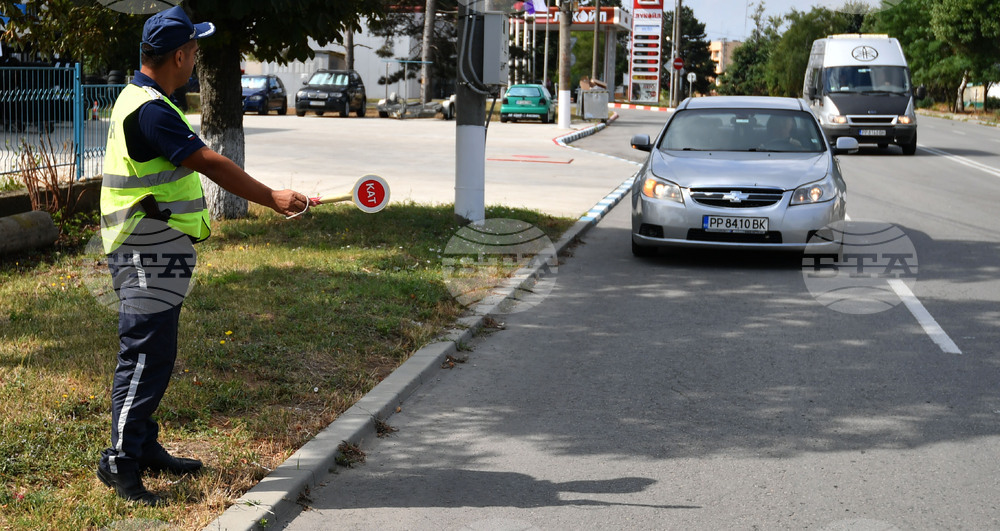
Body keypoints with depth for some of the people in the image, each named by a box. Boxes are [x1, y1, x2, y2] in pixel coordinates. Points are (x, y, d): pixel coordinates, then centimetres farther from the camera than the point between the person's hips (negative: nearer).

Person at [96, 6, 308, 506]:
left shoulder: (141, 99, 14)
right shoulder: (150, 109, -21)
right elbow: (211, 163, -24)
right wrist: (272, 197, -20)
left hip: (155, 256, 11)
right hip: (147, 260, -11)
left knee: (151, 355, 17)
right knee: (145, 357, -6)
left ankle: (144, 447, 28)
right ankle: (119, 463, 0)